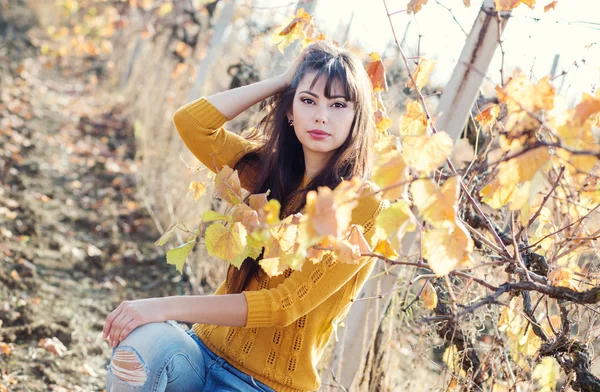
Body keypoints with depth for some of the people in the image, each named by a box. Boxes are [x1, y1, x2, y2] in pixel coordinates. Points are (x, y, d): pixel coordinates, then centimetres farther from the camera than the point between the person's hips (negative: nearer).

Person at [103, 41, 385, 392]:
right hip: (206, 348, 4)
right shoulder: (268, 170, 8)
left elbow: (284, 304, -17)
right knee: (145, 341, -31)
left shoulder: (365, 206, -11)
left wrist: (168, 307, -23)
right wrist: (282, 81, 1)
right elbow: (191, 122, -1)